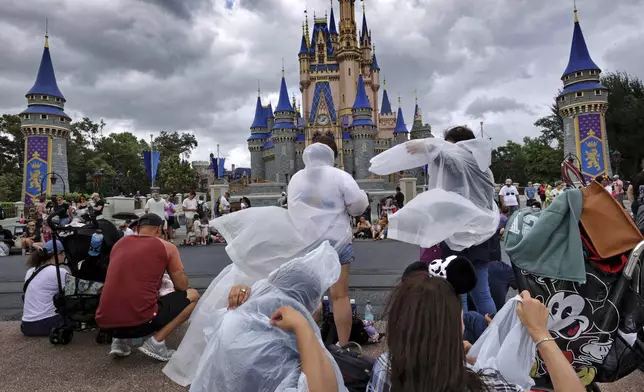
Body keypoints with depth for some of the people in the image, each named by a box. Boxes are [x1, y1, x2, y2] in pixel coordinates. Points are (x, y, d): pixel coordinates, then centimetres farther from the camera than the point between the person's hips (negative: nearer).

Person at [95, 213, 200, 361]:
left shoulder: (119, 243, 16)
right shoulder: (167, 247, 2)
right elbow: (182, 286, 7)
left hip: (105, 321, 6)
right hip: (140, 320, -6)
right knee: (193, 295, 13)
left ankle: (120, 340, 16)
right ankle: (156, 341, 0)